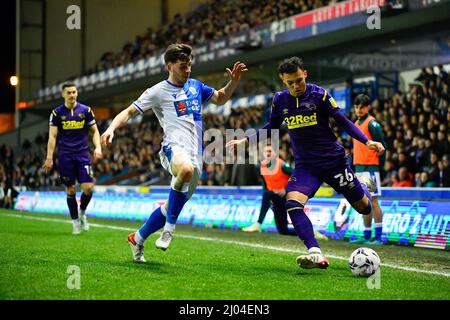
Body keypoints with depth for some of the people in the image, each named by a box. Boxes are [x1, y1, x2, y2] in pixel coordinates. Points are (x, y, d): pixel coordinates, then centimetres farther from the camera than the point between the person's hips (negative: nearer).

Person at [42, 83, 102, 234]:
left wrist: (98, 147, -8)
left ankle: (82, 213, 17)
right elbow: (52, 136, -1)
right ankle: (75, 222, 15)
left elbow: (95, 131, 9)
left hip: (82, 154, 1)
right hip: (65, 156, 0)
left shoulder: (86, 110, 3)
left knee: (88, 188, -11)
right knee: (71, 190, 1)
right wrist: (49, 157, -8)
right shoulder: (57, 112, 1)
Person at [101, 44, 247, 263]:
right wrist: (111, 128, -16)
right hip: (175, 147, -6)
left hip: (195, 154, 7)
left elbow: (220, 98, 35)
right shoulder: (158, 91, 3)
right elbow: (129, 111, 2)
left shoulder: (195, 86, 20)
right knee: (186, 169, -42)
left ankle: (137, 239, 30)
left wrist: (234, 81, 17)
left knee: (173, 207, 9)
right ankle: (169, 228, -27)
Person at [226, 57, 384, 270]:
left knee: (364, 208, 8)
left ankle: (364, 185, 46)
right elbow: (272, 127, 16)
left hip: (333, 159, -2)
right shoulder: (279, 100, -1)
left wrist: (367, 142, -17)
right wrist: (246, 140, 7)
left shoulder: (319, 94, -11)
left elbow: (343, 121, -6)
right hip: (305, 165, 2)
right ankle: (316, 254, -29)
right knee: (292, 202, -27)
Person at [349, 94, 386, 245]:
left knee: (373, 202, -8)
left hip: (370, 168, -9)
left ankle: (378, 237, -6)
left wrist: (379, 164, -12)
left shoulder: (372, 123, -9)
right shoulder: (356, 124, 17)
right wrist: (353, 166, 19)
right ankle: (367, 237, 16)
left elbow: (381, 145, -12)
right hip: (359, 168, 9)